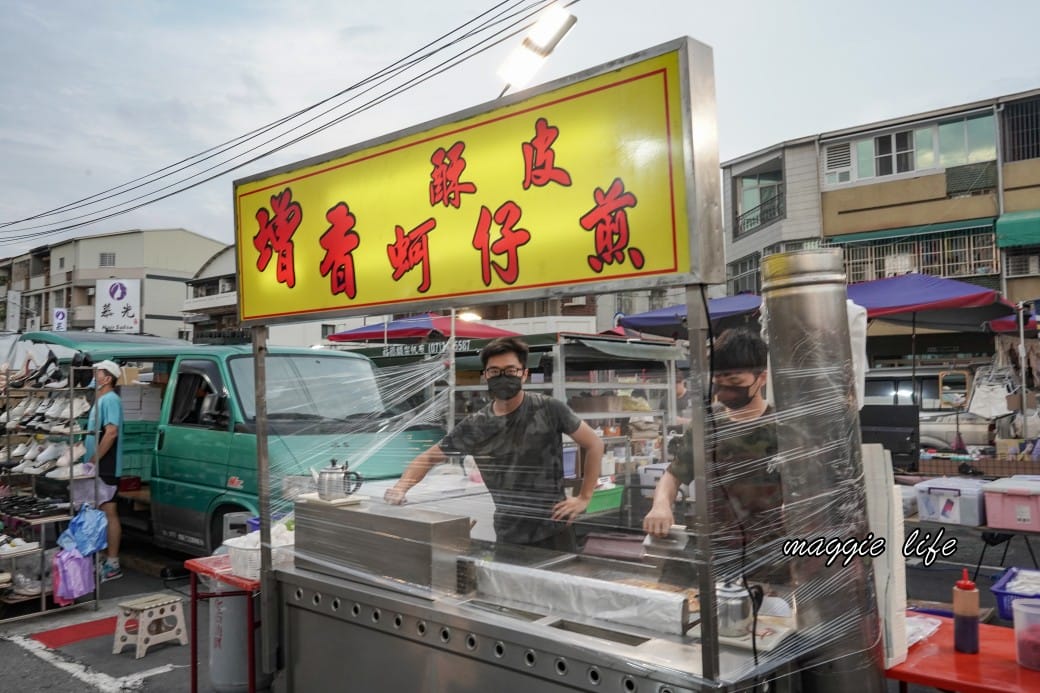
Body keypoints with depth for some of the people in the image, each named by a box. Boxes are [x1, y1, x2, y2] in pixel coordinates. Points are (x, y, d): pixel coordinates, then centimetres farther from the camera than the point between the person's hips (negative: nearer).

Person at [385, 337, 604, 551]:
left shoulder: (549, 410, -10)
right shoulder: (474, 426, -3)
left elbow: (594, 445, 0)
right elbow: (429, 457, 7)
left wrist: (584, 498, -4)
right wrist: (400, 488, -11)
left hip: (553, 531, -2)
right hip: (507, 537, 2)